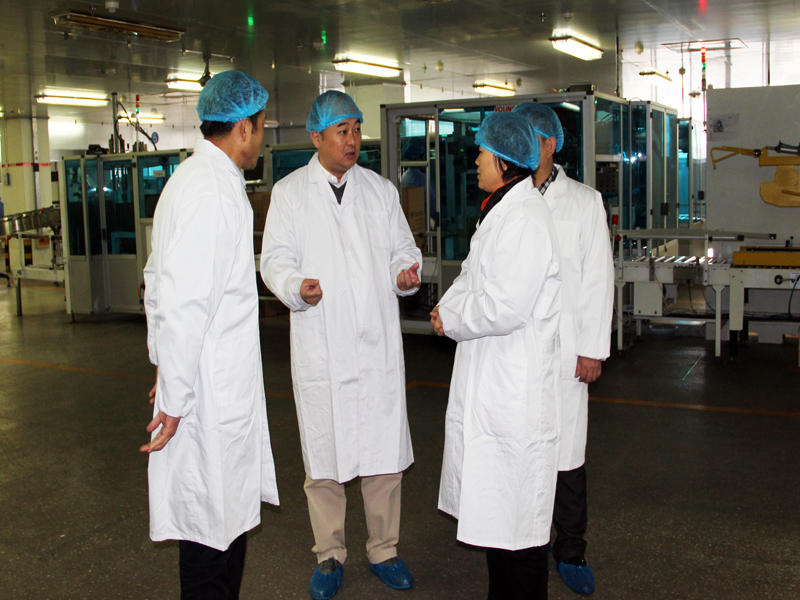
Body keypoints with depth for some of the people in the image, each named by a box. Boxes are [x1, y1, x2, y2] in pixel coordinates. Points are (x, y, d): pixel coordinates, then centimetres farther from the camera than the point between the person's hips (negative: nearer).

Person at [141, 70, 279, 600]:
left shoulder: (190, 178, 14)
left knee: (230, 512, 19)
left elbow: (159, 283, 21)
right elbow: (184, 302, -23)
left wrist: (164, 362, 25)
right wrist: (174, 397, -18)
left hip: (221, 386, 10)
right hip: (212, 394, -10)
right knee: (213, 524, 2)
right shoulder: (214, 192, -18)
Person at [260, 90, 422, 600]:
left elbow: (402, 248, 13)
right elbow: (275, 259, 1)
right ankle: (330, 555, 23)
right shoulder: (289, 192, 5)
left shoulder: (382, 190, 12)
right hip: (320, 345, -1)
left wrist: (406, 273, -10)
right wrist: (297, 288, -20)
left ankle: (384, 550, 22)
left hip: (379, 344, 2)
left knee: (385, 451, 4)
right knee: (323, 453, 6)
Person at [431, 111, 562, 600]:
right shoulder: (502, 210, 15)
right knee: (495, 506, 19)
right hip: (489, 380, 11)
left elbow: (503, 308, -25)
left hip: (516, 388, -11)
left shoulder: (525, 218, -19)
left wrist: (451, 321, -9)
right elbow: (474, 278, 22)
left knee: (516, 511, 1)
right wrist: (448, 307, 2)